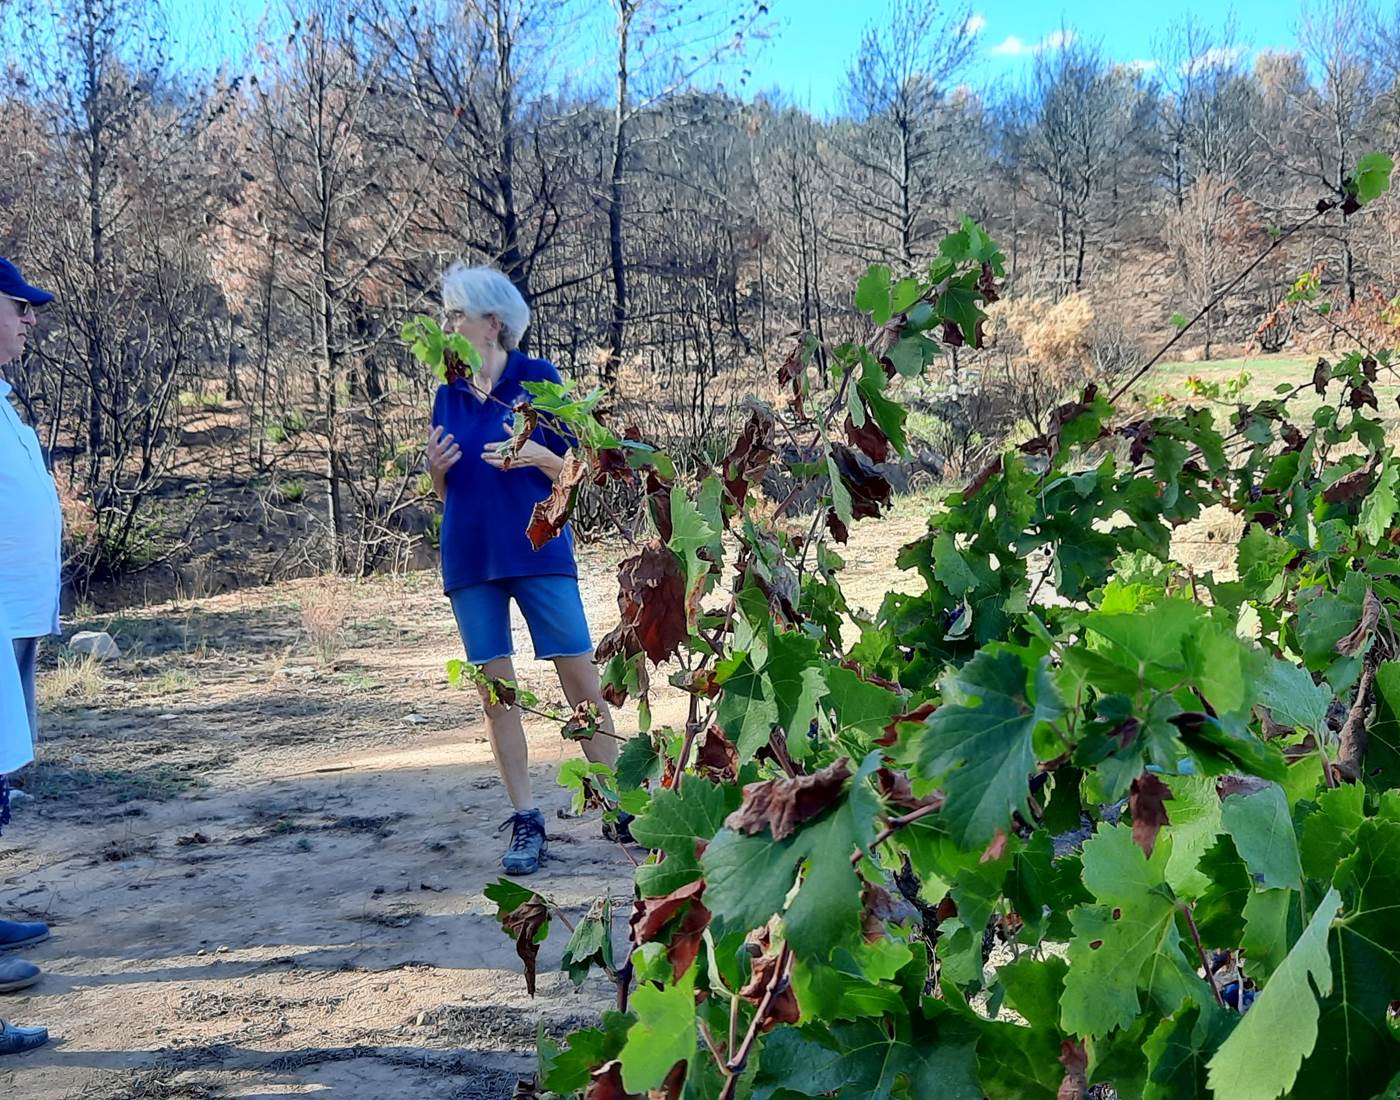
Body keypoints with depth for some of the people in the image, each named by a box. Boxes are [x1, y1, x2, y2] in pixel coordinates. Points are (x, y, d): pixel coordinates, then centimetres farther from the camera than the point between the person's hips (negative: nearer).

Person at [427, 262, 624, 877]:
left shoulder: (539, 379, 1)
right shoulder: (449, 395, 12)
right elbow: (443, 493, 17)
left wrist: (537, 455, -18)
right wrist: (436, 470, -5)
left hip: (537, 549, -4)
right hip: (470, 558, 4)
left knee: (580, 676, -6)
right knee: (495, 687, 2)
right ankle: (525, 821, 9)